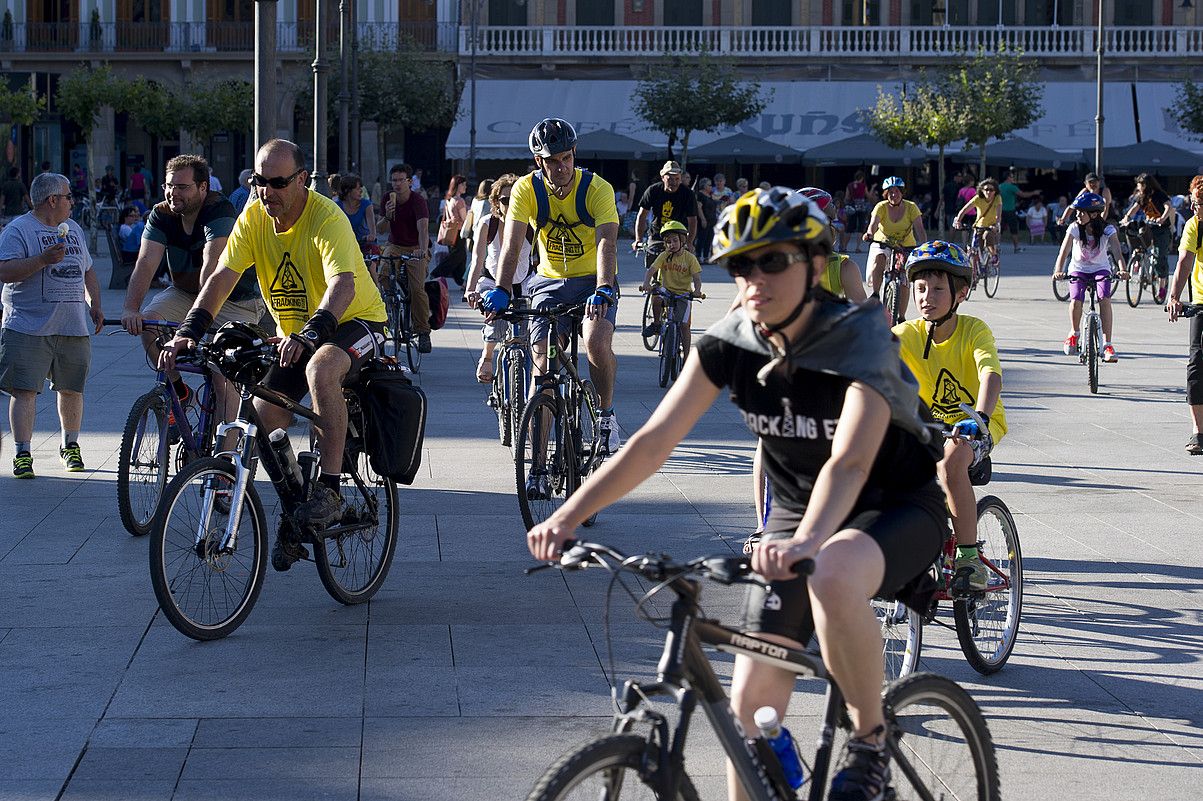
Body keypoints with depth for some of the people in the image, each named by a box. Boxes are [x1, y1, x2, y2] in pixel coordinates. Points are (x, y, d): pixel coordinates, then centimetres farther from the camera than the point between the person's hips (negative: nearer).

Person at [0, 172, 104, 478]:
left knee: (72, 389, 10)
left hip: (74, 327, 6)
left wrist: (94, 304, 15)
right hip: (29, 328, -6)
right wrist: (43, 260, -23)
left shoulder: (73, 229, 19)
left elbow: (87, 271, 28)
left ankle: (70, 446, 26)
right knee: (25, 390, -8)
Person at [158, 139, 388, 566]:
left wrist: (310, 334, -55)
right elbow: (222, 276, -14)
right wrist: (189, 330, -30)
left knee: (321, 367, -38)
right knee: (263, 417, -9)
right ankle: (295, 516, 12)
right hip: (295, 333, 6)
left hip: (355, 321, -6)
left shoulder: (327, 218, -25)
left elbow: (343, 285, -39)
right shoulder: (254, 218, -8)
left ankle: (329, 489, -31)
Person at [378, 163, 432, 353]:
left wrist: (423, 250, -49)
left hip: (416, 249, -4)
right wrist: (387, 216, -24)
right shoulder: (388, 199, -1)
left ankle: (423, 332, -9)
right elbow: (382, 229, -1)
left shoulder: (417, 200, -16)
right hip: (394, 246, 4)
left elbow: (423, 227, -31)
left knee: (417, 289, -20)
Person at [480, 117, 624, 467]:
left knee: (597, 344, -29)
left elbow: (607, 243, -29)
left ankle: (606, 412, 0)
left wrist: (603, 290, -46)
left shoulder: (597, 188, -18)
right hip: (549, 281, 2)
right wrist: (500, 290, -37)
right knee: (543, 364, -10)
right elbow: (512, 244, -21)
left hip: (593, 281, -2)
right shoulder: (526, 189, -12)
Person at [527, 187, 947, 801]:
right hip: (794, 513, 5)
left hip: (896, 508, -5)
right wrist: (568, 515, -29)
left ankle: (870, 743, -16)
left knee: (833, 579, -40)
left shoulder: (860, 339, -26)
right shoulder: (728, 344, -11)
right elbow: (654, 440, -16)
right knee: (752, 701, -5)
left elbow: (850, 460, -41)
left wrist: (807, 541, -59)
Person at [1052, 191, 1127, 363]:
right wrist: (1058, 271, -45)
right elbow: (1064, 252, -26)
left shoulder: (1108, 230, -17)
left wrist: (1122, 270, -51)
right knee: (1076, 300, -25)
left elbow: (1117, 252, -31)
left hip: (1100, 269, 0)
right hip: (1079, 269, 0)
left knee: (1104, 299, -27)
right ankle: (1074, 333, 5)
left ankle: (1107, 345, -23)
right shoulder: (1074, 228, -16)